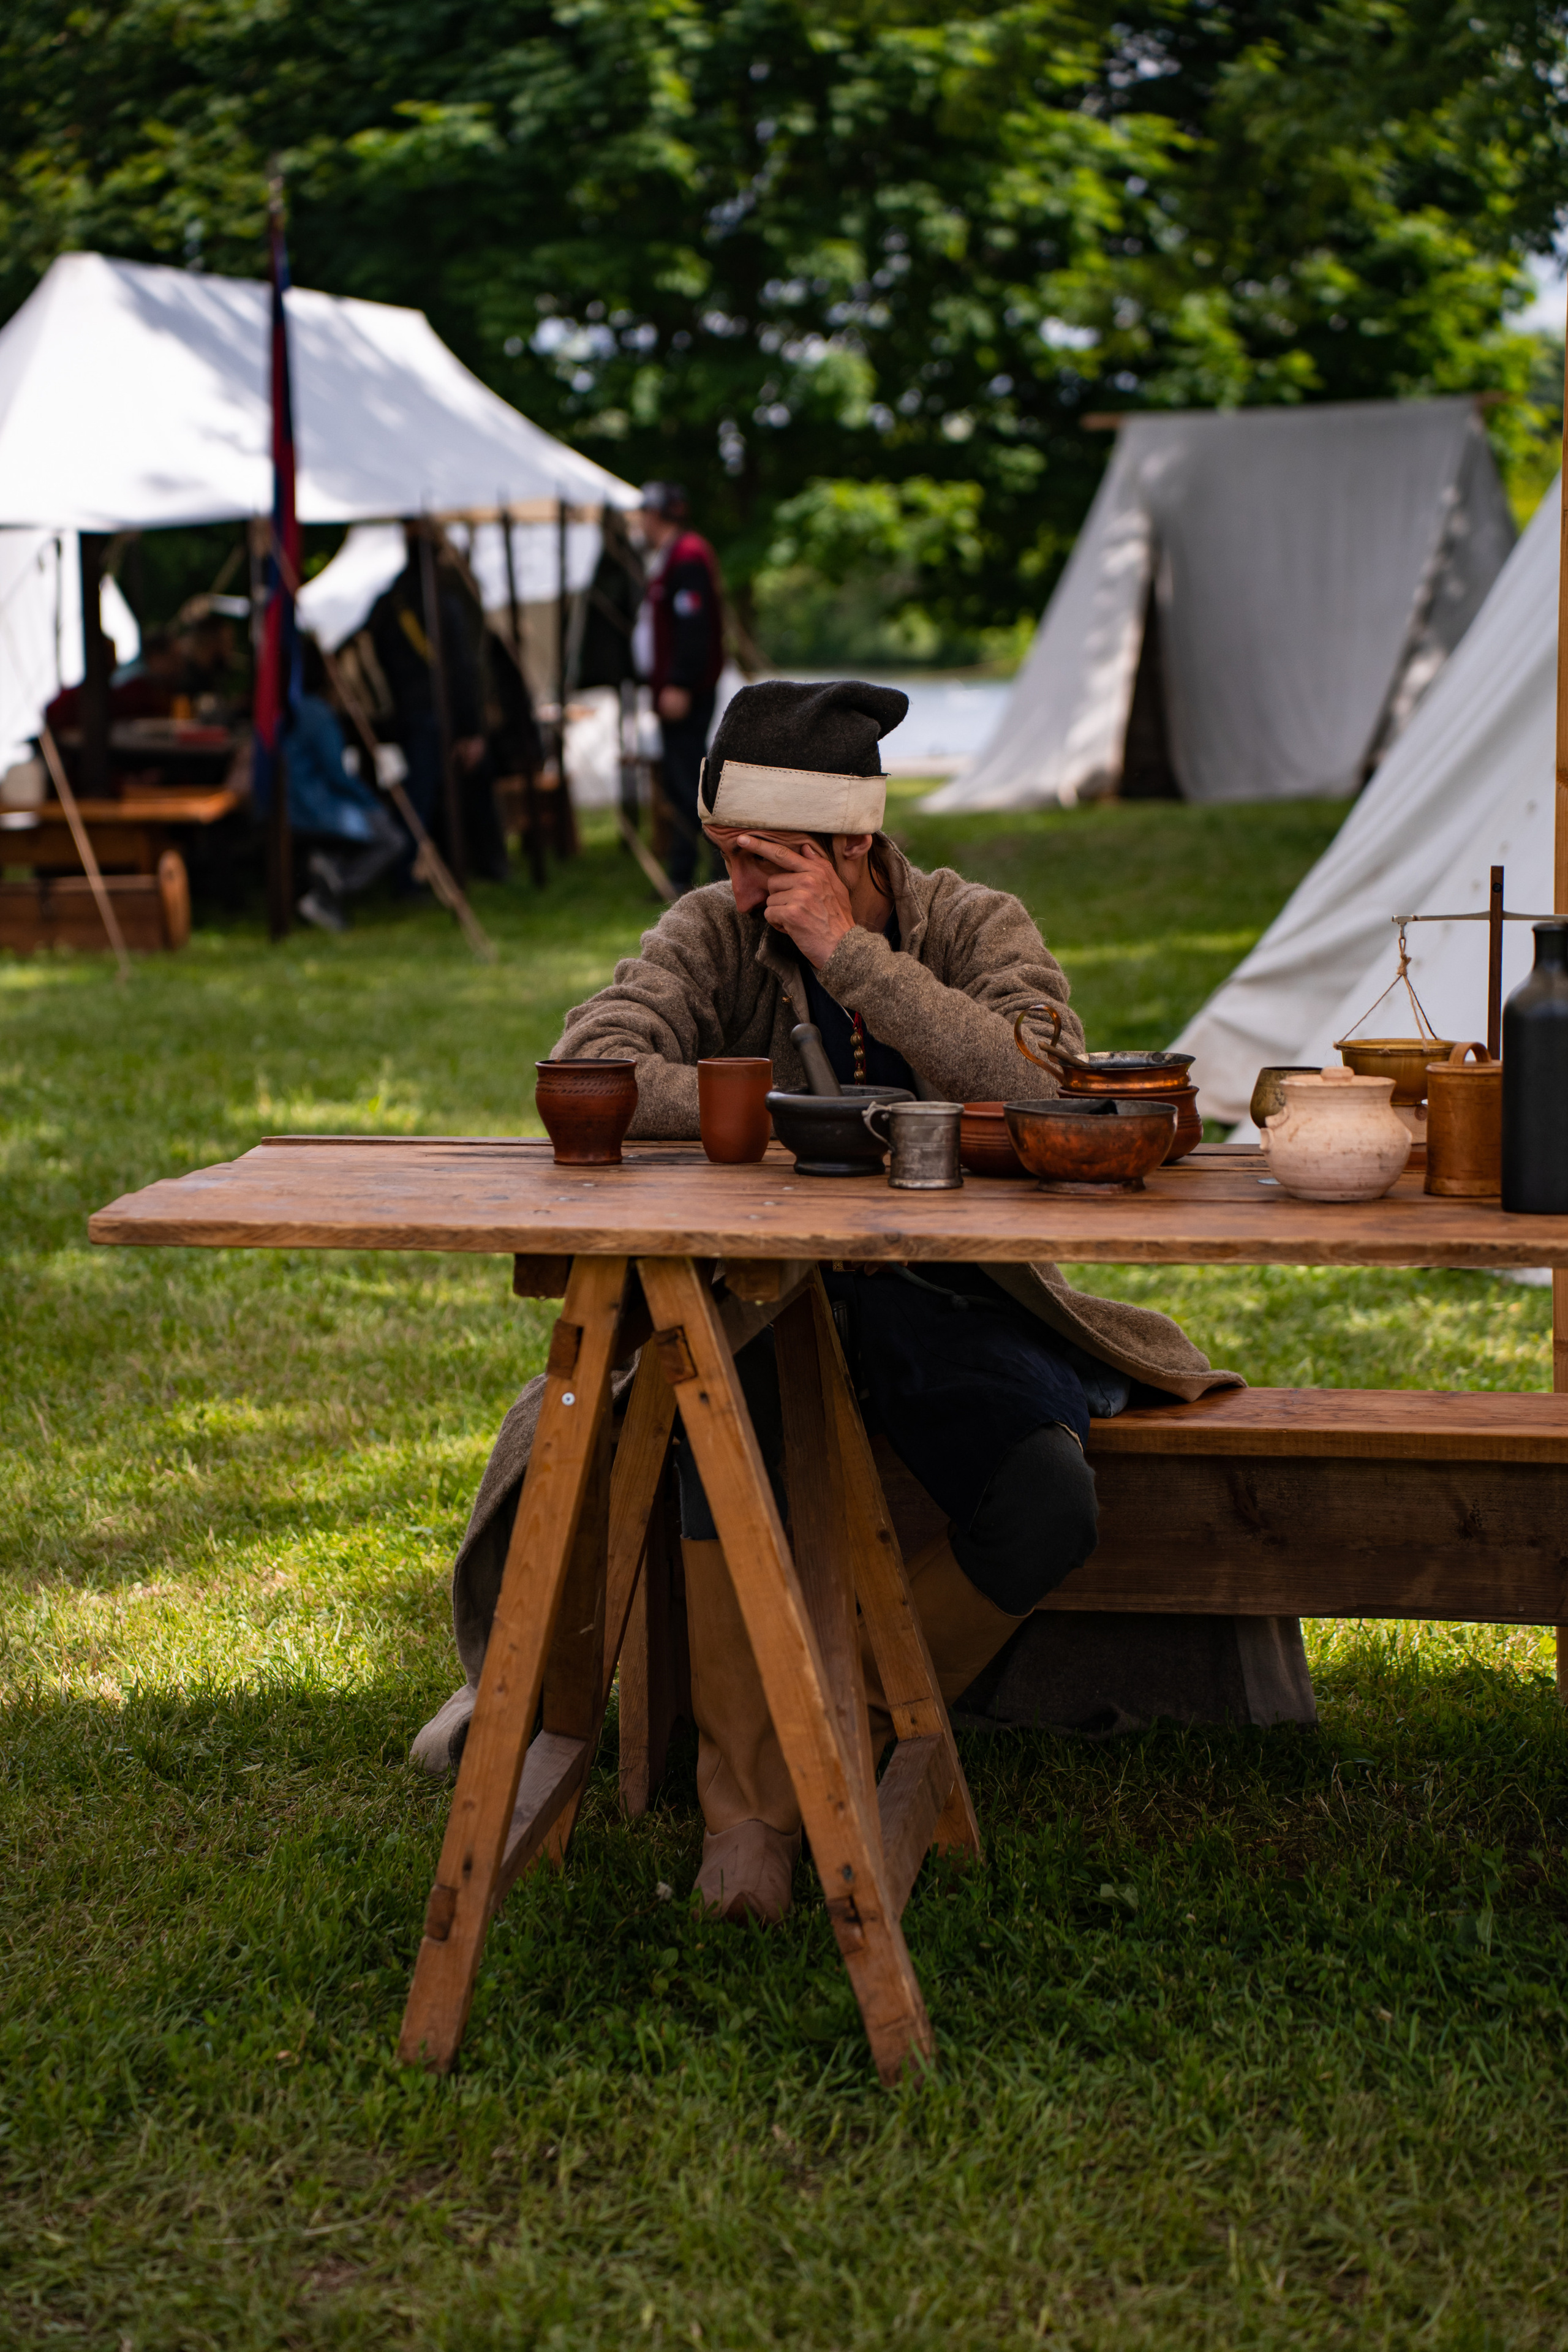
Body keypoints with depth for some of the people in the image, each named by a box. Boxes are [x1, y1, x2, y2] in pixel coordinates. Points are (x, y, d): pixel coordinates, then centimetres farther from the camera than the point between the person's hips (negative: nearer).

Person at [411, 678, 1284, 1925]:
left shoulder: (979, 929, -4)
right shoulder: (712, 935, -3)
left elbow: (1047, 1092, -24)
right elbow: (587, 1072, -18)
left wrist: (853, 956, -25)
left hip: (947, 1301, 0)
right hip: (759, 1300, 0)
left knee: (1050, 1509, -28)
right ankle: (748, 1807, -21)